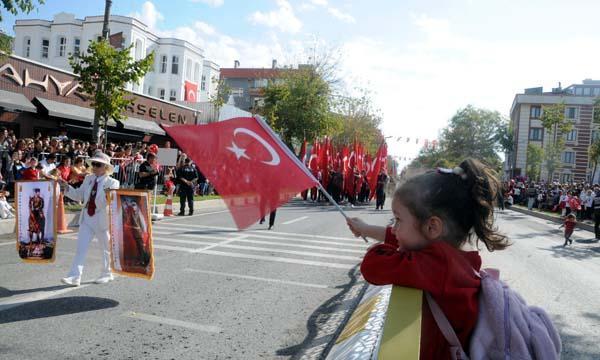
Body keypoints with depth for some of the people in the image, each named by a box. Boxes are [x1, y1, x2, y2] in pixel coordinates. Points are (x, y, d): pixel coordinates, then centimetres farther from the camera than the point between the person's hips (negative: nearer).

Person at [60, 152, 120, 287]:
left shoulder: (112, 183, -11)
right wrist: (67, 187, 0)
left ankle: (106, 274, 29)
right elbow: (79, 195, 12)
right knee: (80, 248, 0)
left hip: (102, 220, -4)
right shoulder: (88, 179, 6)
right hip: (86, 219, 5)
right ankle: (74, 277, 1)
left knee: (107, 248, 11)